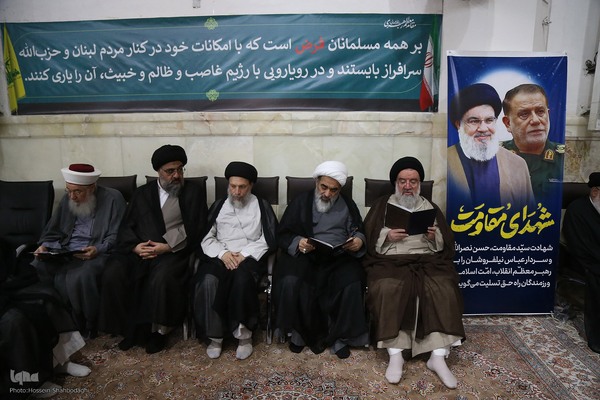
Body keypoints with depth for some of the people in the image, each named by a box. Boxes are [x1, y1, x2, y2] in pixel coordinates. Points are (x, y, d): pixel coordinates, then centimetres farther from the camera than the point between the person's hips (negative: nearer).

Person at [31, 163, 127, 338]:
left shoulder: (112, 198, -8)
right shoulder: (67, 199, 11)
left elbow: (117, 236, -10)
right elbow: (53, 231, 17)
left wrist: (98, 249, -27)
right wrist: (45, 246, -3)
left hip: (97, 253, -6)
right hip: (63, 252, 6)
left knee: (79, 277, -34)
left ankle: (87, 326, -9)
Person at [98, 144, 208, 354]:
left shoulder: (194, 191, 8)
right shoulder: (142, 193, 18)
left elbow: (195, 230, -1)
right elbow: (125, 227, 12)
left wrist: (167, 247, -13)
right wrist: (135, 246, -9)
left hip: (174, 251, -3)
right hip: (138, 250, 4)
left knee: (162, 278, -33)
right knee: (112, 275, -22)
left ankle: (159, 329, -9)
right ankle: (131, 328, -3)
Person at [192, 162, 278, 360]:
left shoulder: (262, 206, 8)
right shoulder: (218, 205, 15)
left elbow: (269, 239, 0)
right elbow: (206, 237, 8)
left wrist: (244, 254, -13)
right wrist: (223, 253, -11)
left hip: (249, 257, -2)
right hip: (220, 257, 2)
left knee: (242, 278, -35)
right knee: (208, 281, -30)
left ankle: (244, 334, -18)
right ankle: (215, 335, -14)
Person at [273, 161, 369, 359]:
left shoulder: (348, 204, 14)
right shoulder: (301, 201, 9)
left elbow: (360, 232, 14)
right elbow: (283, 235, 5)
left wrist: (359, 240, -11)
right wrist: (297, 242, -17)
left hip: (339, 257, 1)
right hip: (305, 255, -1)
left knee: (352, 285, -29)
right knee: (290, 282, -31)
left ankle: (339, 337, -7)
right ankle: (299, 333, -6)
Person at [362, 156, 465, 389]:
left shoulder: (431, 208, 22)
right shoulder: (382, 205, 17)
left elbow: (446, 243, 15)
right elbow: (368, 238, 7)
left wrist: (435, 236, -7)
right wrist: (387, 235, -11)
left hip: (426, 260, 2)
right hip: (390, 261, -1)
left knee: (443, 290, -29)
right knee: (389, 290, -33)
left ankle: (438, 356, -25)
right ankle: (395, 355, -27)